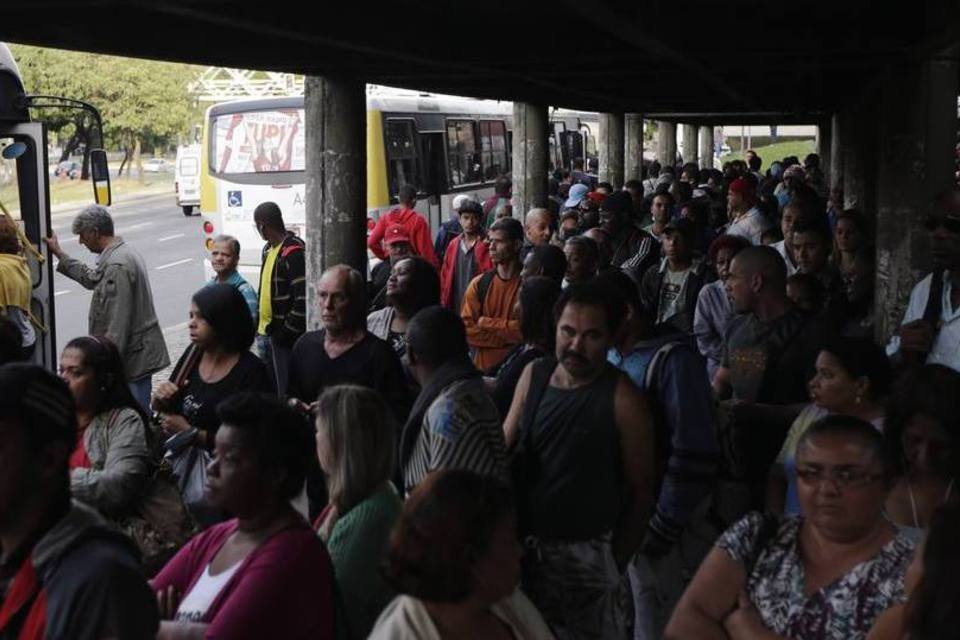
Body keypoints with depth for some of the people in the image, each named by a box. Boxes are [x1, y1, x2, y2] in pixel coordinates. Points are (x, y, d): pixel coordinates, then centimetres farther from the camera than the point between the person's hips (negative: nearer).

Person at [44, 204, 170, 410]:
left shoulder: (116, 267, -21)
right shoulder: (125, 252, 12)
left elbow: (118, 323, -24)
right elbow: (92, 279, 28)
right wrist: (59, 253, 32)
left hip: (134, 356, -10)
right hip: (142, 352, 10)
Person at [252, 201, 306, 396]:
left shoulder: (294, 252, -17)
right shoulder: (268, 250, 13)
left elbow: (303, 299, -22)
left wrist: (287, 331, -18)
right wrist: (260, 328, 15)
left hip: (284, 337, -9)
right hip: (267, 333, 9)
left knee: (286, 393, -5)